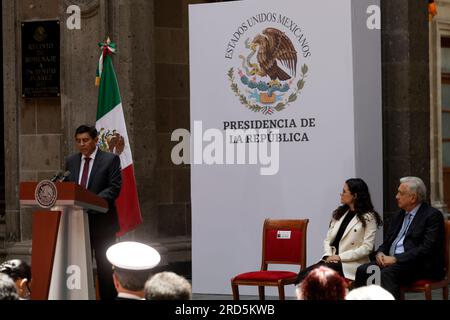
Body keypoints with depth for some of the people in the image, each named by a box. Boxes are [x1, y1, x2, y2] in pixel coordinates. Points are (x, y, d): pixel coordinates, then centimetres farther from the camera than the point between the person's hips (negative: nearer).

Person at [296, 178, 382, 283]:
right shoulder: (339, 213, 20)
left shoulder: (368, 218, -1)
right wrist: (328, 255, -4)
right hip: (331, 260, 6)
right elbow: (328, 239, 18)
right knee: (303, 274, -24)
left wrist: (340, 257, -14)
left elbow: (367, 247, -9)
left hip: (350, 264, -6)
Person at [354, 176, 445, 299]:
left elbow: (426, 248, -16)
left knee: (387, 273, -33)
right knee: (363, 270, -16)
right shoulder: (399, 216, 20)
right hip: (392, 261, 8)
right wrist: (380, 253, -3)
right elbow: (386, 242, 22)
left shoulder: (433, 215, -5)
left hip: (420, 266, -7)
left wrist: (396, 259, -19)